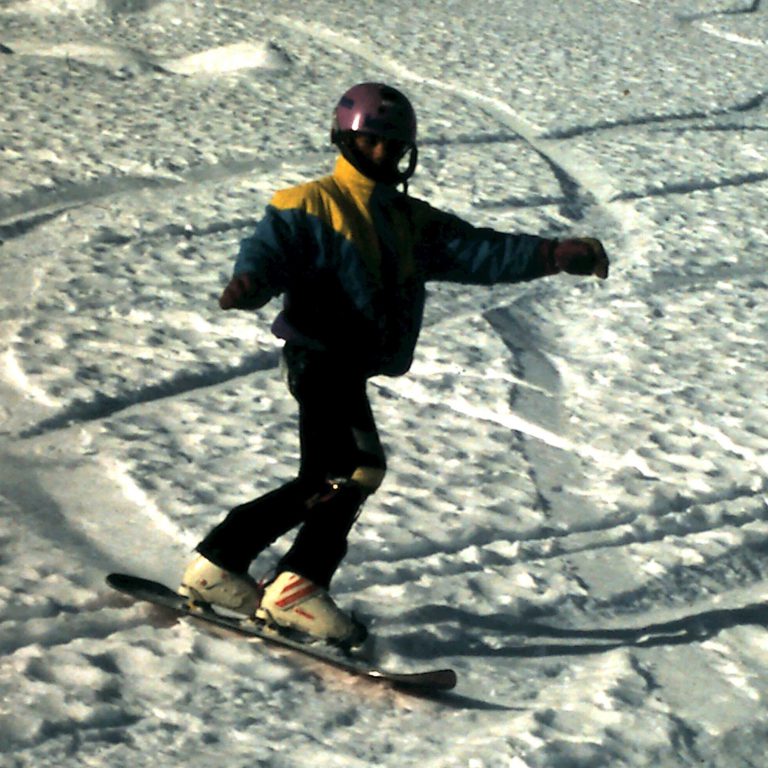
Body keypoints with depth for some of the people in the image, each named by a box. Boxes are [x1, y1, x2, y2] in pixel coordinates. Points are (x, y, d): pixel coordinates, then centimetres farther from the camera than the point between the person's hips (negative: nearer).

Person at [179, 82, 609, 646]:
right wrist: (250, 283, -37)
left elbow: (480, 251, 10)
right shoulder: (309, 206, 2)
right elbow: (271, 247, -13)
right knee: (358, 468, -19)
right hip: (321, 354, -8)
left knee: (324, 484, 10)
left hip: (356, 366, 8)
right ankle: (299, 588, -13)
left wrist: (557, 255, -2)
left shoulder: (414, 222, 19)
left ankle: (219, 563, 19)